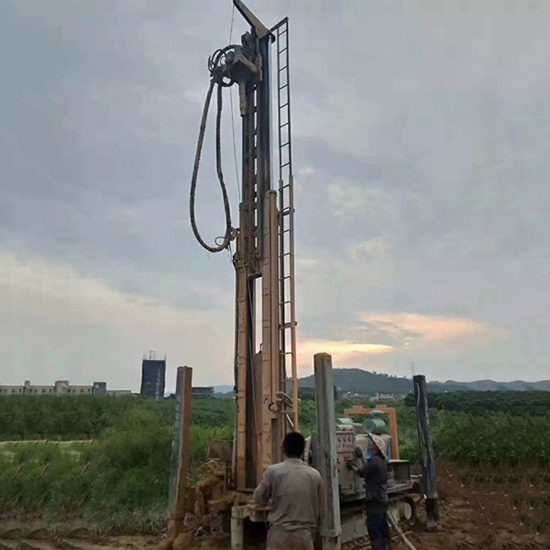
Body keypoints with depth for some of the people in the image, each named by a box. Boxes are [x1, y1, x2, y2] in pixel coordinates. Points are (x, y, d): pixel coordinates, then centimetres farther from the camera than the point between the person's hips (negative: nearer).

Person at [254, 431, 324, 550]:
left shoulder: (273, 471, -6)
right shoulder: (315, 475, 0)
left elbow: (259, 499, 4)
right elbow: (320, 509, 9)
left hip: (279, 533, -1)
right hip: (304, 534, 2)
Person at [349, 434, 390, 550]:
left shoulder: (374, 460, -21)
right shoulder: (381, 460, 9)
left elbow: (361, 472, -11)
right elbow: (369, 468, 19)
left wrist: (352, 466, 7)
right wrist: (361, 456, 22)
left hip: (375, 501, -9)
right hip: (382, 500, 9)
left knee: (374, 529, -3)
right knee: (383, 527, 14)